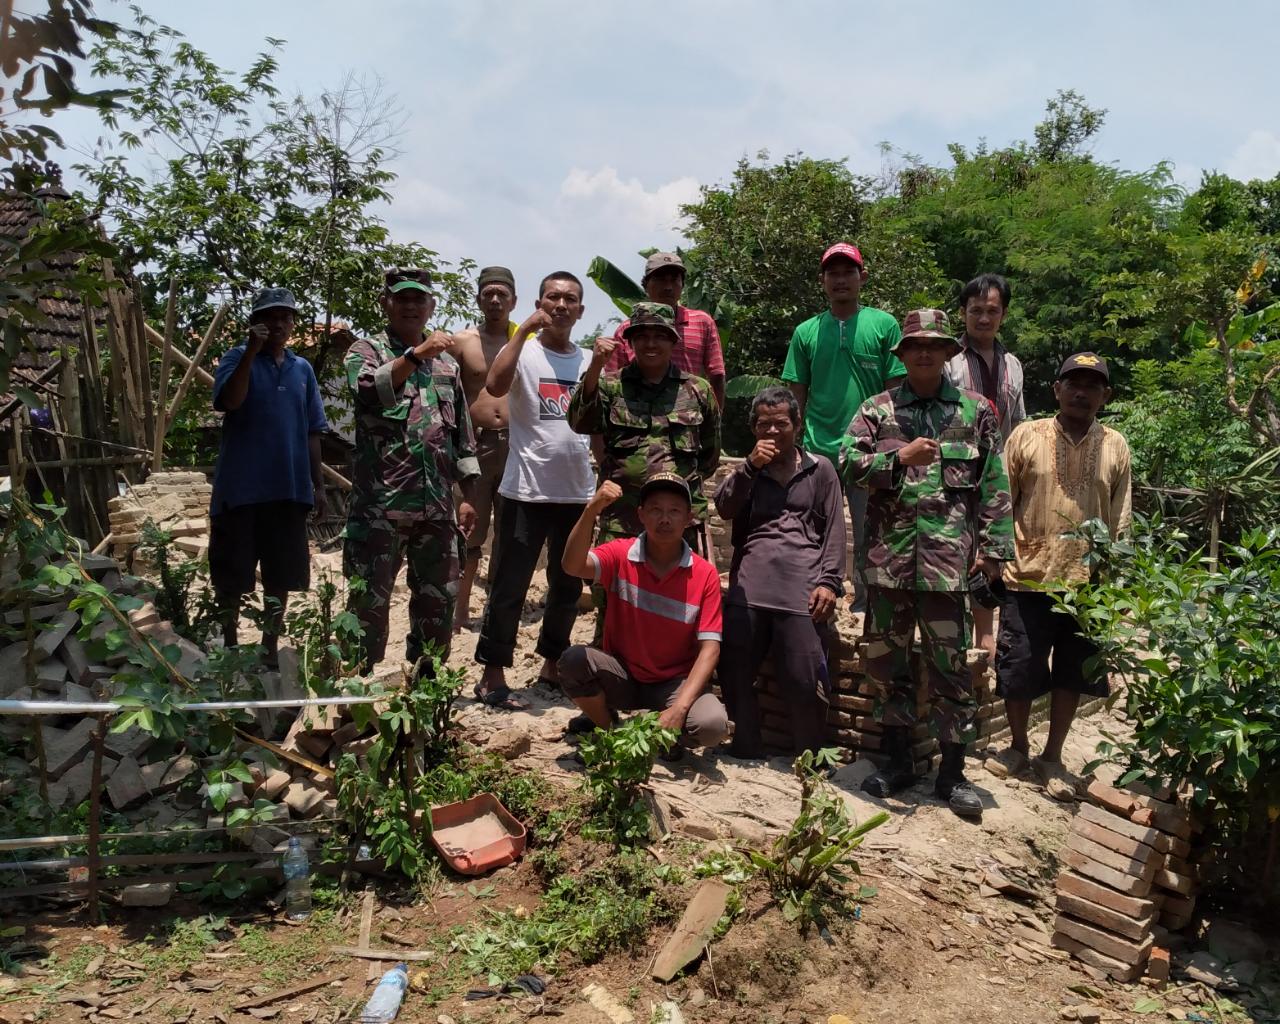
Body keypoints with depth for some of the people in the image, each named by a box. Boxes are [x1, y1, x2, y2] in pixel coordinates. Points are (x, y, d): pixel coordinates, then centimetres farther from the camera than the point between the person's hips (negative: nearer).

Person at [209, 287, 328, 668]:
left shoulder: (302, 369, 12)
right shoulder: (238, 358, 0)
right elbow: (230, 401, -20)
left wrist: (318, 484, 11)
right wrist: (252, 350, -22)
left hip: (289, 487, 4)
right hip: (241, 486, -4)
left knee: (281, 575, 10)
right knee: (232, 575, 5)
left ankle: (270, 646, 23)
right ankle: (228, 645, 19)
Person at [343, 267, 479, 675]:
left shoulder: (446, 363, 17)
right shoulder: (367, 350, 3)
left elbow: (462, 434, 18)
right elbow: (367, 392, -21)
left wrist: (468, 496, 13)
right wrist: (415, 354, -29)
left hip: (437, 506, 5)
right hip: (380, 503, -5)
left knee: (439, 600, 10)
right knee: (369, 601, 1)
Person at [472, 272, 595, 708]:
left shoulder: (590, 361, 10)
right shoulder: (524, 352, -4)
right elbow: (495, 386, -25)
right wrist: (525, 327, -20)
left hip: (577, 493, 5)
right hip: (526, 491, -5)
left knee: (568, 585, 15)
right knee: (510, 586, 0)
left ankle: (552, 664, 31)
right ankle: (493, 675, 11)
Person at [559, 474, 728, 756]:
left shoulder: (705, 574, -11)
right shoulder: (621, 554, -9)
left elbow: (709, 648, -14)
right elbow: (573, 566, -29)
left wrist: (679, 708, -26)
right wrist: (592, 510, -44)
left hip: (675, 682, -1)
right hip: (622, 676, 1)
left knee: (713, 724, -30)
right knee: (574, 660, -29)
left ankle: (667, 736, 7)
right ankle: (609, 730, 0)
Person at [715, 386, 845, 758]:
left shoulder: (820, 469, 16)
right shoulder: (748, 470, 23)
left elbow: (834, 529, 9)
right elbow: (723, 508, 6)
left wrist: (829, 582, -2)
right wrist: (750, 465, -4)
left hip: (802, 588, -2)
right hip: (748, 586, 3)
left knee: (804, 680, -8)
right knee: (734, 672, 1)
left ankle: (810, 756, 10)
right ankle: (745, 749, 17)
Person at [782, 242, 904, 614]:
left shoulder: (883, 325, 3)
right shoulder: (806, 332, 8)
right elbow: (797, 397, 10)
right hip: (817, 454, 2)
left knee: (867, 538, 6)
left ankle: (866, 608, 19)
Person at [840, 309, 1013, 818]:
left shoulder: (976, 411, 9)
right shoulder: (877, 409, 10)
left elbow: (994, 486, 6)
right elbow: (848, 462, -2)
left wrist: (994, 546, 0)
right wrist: (900, 457, -15)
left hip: (948, 556, -2)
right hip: (889, 552, 2)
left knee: (949, 661, 1)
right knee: (885, 656, 9)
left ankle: (953, 771, 14)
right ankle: (897, 759, 24)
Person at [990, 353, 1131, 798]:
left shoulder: (1116, 447, 4)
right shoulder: (1026, 435, -1)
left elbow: (1120, 522, 7)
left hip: (1089, 584, 2)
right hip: (1029, 579, -2)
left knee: (1073, 675, 11)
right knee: (1018, 672, 6)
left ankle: (1051, 756, 28)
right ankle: (1018, 746, 30)